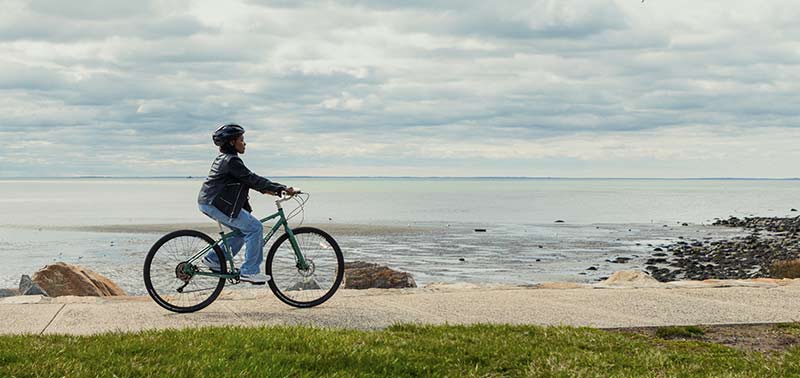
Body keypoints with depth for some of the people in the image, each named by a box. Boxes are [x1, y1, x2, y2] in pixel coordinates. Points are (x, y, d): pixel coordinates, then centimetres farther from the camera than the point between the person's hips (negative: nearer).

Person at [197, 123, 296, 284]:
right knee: (255, 228, -9)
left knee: (244, 230, 16)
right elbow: (252, 179, -20)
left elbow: (247, 179, 23)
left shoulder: (224, 158, 18)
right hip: (214, 203, -10)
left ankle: (213, 259, 18)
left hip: (210, 202, 10)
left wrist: (266, 190, 15)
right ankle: (249, 271, -6)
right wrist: (281, 188, -20)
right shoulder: (231, 160, -15)